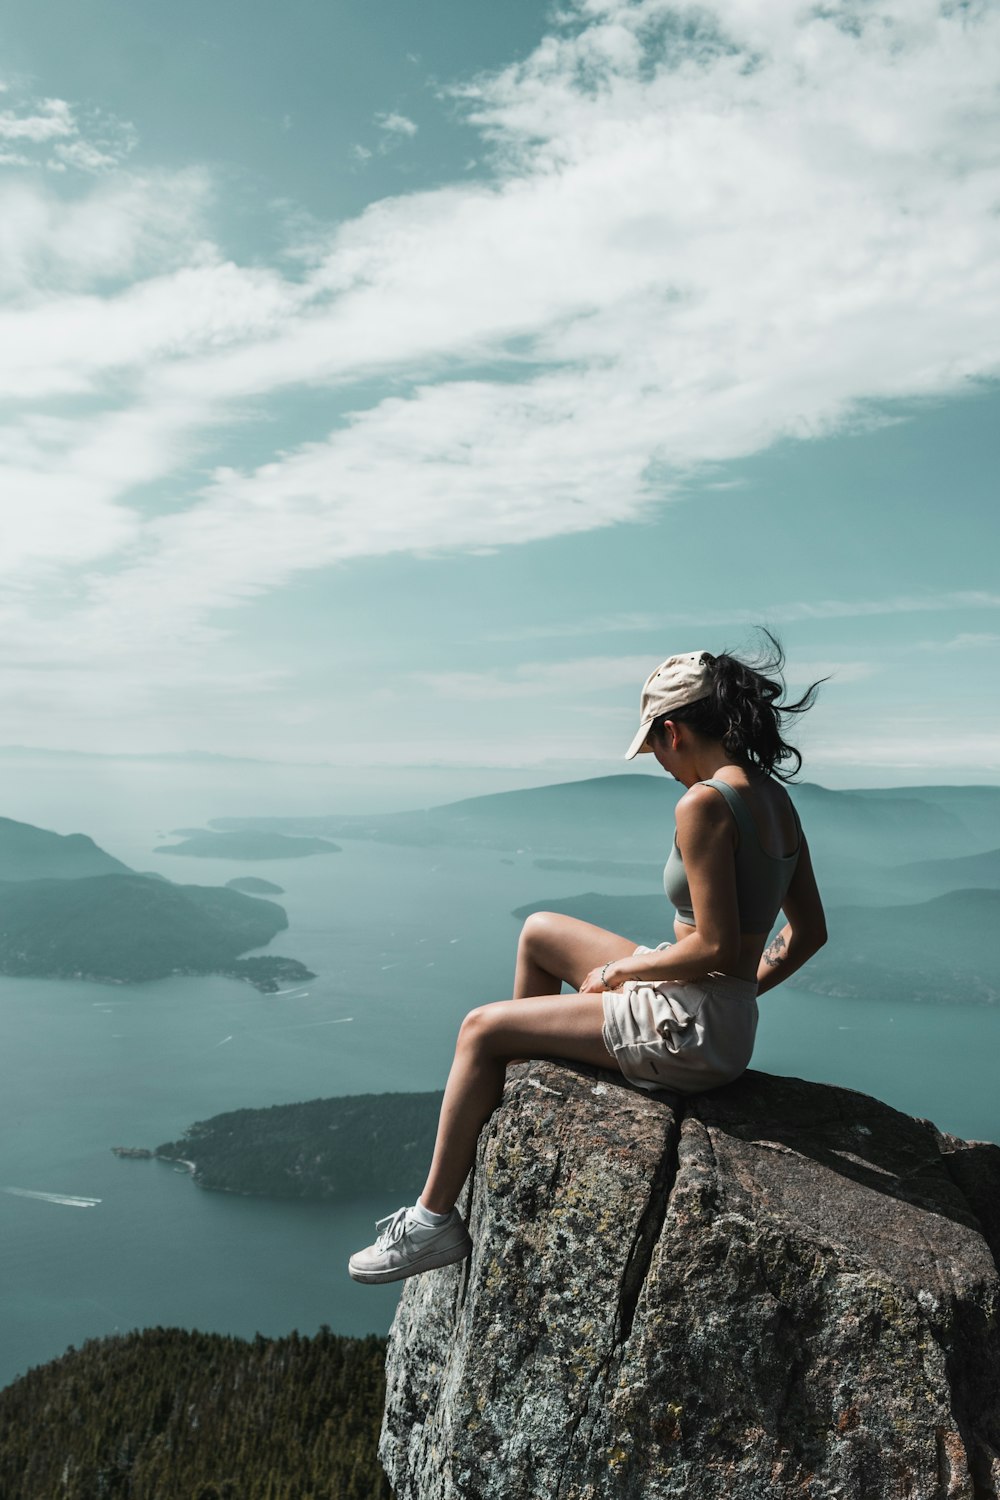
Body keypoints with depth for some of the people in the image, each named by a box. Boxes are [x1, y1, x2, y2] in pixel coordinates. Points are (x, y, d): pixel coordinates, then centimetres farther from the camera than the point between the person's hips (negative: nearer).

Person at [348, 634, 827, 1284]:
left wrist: (619, 969, -9)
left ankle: (435, 1218, 15)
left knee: (481, 1029, 1)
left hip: (689, 1032, -9)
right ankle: (510, 1105, 36)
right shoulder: (775, 795, 5)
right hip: (729, 1021, 10)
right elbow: (810, 933, 9)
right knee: (540, 931, 21)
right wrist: (738, 993, 15)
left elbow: (716, 946, -24)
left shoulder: (706, 803, -22)